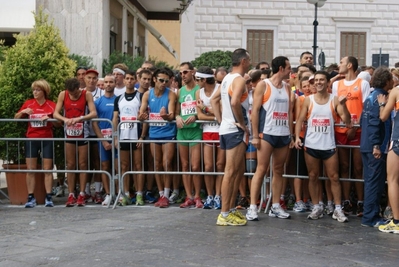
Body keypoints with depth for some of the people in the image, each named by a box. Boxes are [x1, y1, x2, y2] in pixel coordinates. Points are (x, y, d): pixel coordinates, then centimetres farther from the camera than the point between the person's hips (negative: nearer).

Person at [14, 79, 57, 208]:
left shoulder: (52, 105, -1)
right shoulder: (28, 103, 5)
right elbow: (16, 118, 9)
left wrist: (49, 118, -19)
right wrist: (23, 112, -10)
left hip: (47, 140, -2)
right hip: (31, 139, 2)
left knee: (47, 169, 0)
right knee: (30, 169, 0)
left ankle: (48, 197, 3)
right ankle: (30, 197, 4)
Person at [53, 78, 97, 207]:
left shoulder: (86, 94, -9)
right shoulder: (63, 94, -3)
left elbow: (94, 113, -17)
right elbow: (55, 114, -6)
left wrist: (79, 118, -31)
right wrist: (65, 119, -25)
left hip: (82, 133, -2)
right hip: (69, 132, 2)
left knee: (82, 164, 3)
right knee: (70, 164, 5)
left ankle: (82, 195, 8)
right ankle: (71, 195, 9)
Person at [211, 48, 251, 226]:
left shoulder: (228, 78, 15)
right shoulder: (239, 79, -13)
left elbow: (214, 100, 22)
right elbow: (234, 102, -29)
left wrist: (221, 121, 17)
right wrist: (242, 123, -18)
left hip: (227, 129, 10)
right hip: (235, 131, -10)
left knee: (239, 170, 16)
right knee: (231, 172, -7)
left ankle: (231, 209, 21)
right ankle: (224, 214, -4)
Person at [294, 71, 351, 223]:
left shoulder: (334, 100, 1)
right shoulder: (308, 100, 4)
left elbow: (347, 121, -5)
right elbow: (300, 120, 3)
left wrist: (343, 104, -18)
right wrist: (297, 137, -11)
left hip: (329, 145, -1)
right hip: (311, 145, 1)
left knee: (334, 177, 1)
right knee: (313, 177, 7)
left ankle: (338, 209, 8)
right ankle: (317, 207, 17)